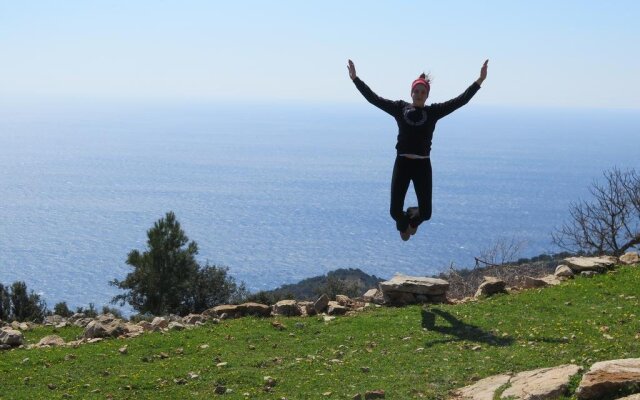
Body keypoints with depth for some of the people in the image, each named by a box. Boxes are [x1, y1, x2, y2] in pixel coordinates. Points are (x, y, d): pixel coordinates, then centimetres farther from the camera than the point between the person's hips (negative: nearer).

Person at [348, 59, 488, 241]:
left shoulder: (434, 111, 5)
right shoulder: (400, 108, 6)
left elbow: (460, 100, -1)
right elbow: (373, 98, 4)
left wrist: (479, 81, -9)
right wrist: (355, 79, 0)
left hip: (423, 165, 0)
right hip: (402, 164, 0)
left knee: (426, 213, -2)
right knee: (395, 211, -5)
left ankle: (413, 218, 38)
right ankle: (403, 224, 34)